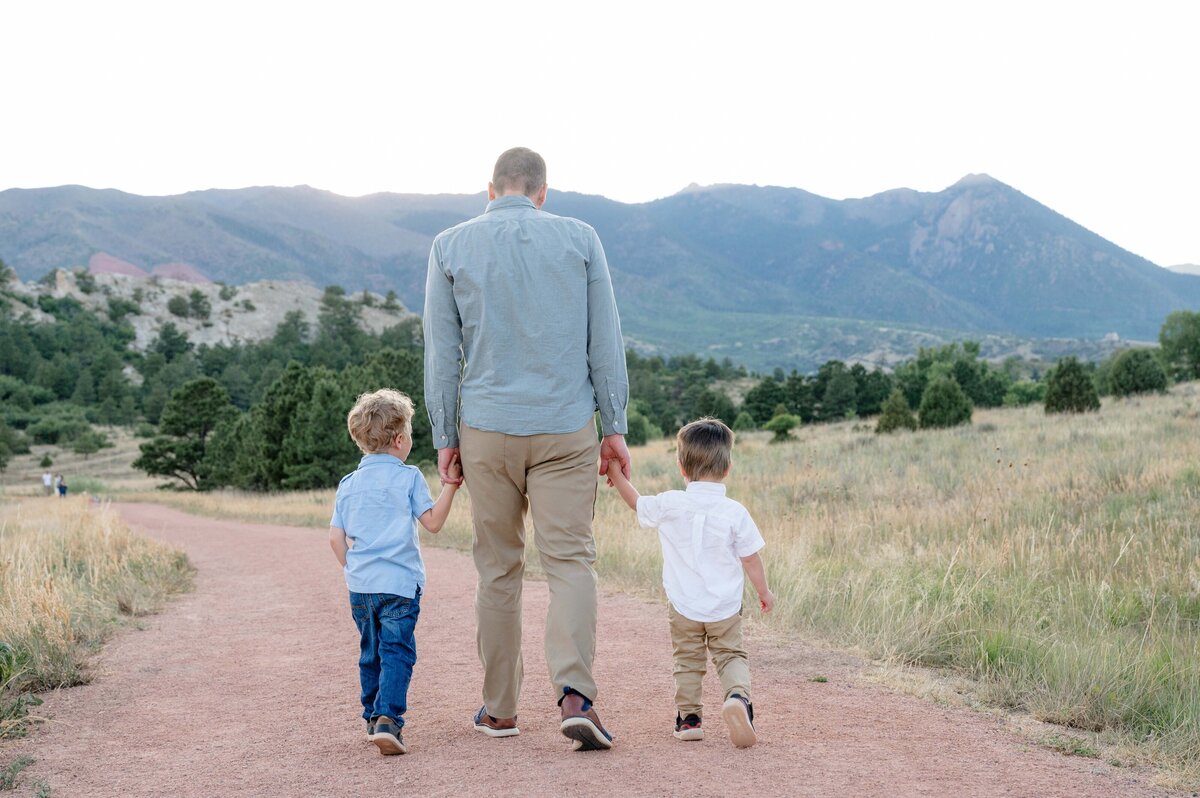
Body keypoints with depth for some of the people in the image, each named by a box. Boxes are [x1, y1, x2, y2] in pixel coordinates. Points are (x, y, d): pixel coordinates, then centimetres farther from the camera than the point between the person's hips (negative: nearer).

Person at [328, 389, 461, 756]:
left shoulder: (348, 484, 10)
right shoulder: (408, 477, -2)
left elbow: (336, 538, 8)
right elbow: (433, 522, -4)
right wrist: (450, 486, -1)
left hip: (360, 584, 5)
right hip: (399, 582, -5)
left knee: (370, 652, 17)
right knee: (397, 652, -8)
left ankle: (372, 717, 25)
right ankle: (388, 718, -23)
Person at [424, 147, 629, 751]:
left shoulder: (450, 245, 5)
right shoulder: (579, 238, 4)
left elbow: (442, 351, 4)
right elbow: (605, 341, 3)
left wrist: (444, 437, 8)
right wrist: (615, 426, 7)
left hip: (487, 430, 1)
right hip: (566, 429, -1)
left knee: (498, 569, 10)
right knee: (570, 559, 0)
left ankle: (500, 708, 18)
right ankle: (575, 695, -18)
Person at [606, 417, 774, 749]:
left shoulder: (669, 505, -8)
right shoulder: (735, 512, -10)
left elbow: (637, 504, 12)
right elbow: (750, 559, -4)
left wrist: (617, 475, 25)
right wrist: (764, 592, 11)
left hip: (684, 608, 1)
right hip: (725, 608, -1)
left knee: (688, 660, 17)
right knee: (731, 656, 8)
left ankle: (688, 717, 16)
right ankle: (738, 696, -19)